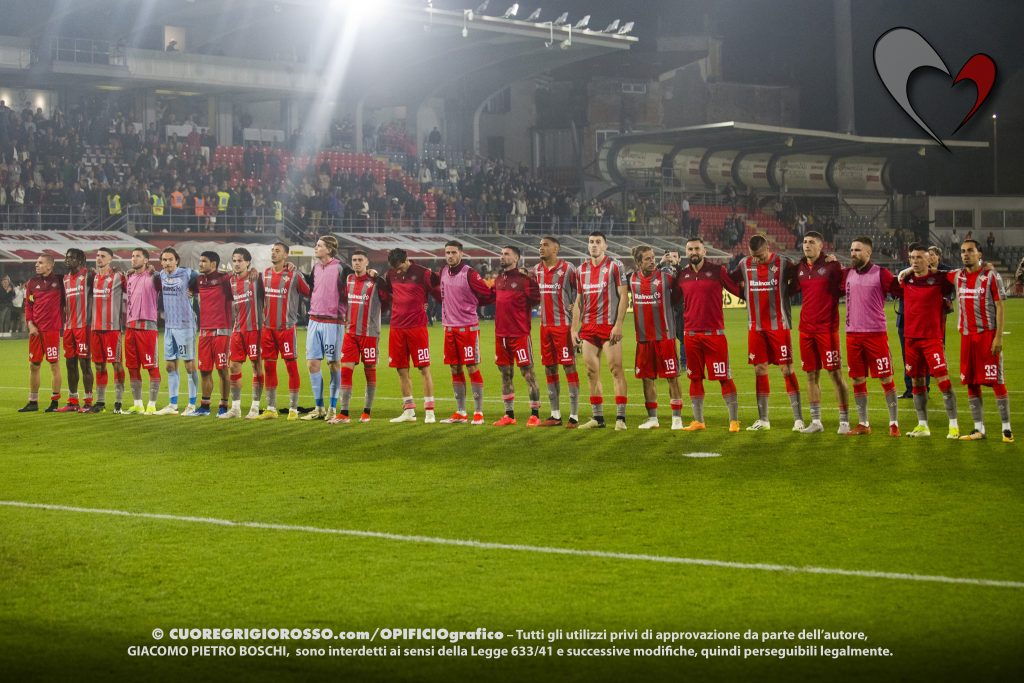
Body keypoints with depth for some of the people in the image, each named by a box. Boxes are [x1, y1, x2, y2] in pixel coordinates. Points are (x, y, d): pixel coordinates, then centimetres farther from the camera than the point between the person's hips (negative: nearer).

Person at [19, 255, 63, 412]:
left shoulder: (59, 281, -1)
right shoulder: (32, 283, 9)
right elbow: (28, 306, 11)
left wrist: (61, 320, -4)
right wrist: (30, 324, 0)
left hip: (52, 329, -4)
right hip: (35, 330, 4)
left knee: (54, 365, -2)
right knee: (33, 365, 8)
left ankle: (55, 401, 4)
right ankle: (33, 402, 16)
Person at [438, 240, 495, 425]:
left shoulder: (469, 274, -10)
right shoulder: (443, 273, 8)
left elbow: (487, 295, -7)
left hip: (468, 327, -6)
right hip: (449, 327, 6)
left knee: (472, 368, -4)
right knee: (455, 370, 9)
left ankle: (478, 412, 1)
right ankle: (460, 412, 17)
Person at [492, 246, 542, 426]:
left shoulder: (524, 278, -8)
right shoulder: (498, 279, 14)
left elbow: (535, 299, -13)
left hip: (519, 333, -7)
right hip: (501, 334, 8)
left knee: (528, 373, -3)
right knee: (505, 374, 12)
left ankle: (535, 414, 2)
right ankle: (509, 415, 20)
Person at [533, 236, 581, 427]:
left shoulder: (567, 268, -8)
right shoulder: (536, 270, 11)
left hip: (564, 324, -7)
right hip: (545, 325, 7)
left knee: (569, 367, -5)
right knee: (549, 369, 9)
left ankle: (574, 416, -2)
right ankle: (555, 415, 17)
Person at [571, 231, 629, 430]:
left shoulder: (614, 266, -3)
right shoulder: (582, 270, 13)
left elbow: (623, 297, -7)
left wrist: (618, 324, -15)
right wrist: (574, 328, 10)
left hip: (609, 326, -6)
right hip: (588, 328, 6)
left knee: (616, 369, -7)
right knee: (592, 372, 6)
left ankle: (620, 418, -6)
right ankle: (597, 418, 12)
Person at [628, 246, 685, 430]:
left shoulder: (665, 277, -7)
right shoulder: (631, 279, 5)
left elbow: (676, 297, 4)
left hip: (665, 335, -4)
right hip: (643, 337, 4)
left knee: (672, 377, -3)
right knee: (647, 378, 8)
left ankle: (677, 418, 2)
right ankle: (652, 418, 19)